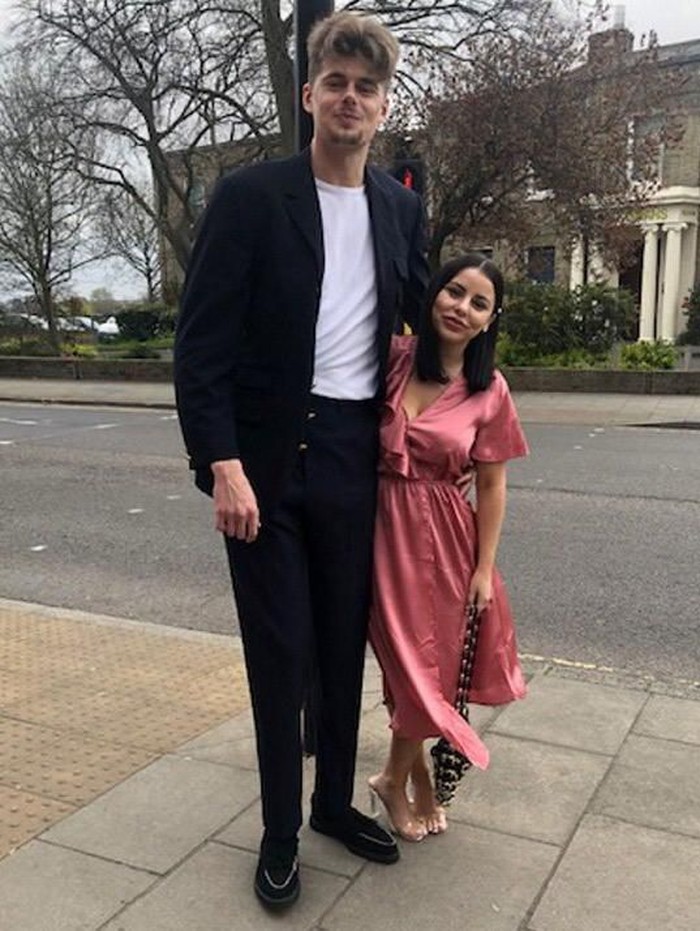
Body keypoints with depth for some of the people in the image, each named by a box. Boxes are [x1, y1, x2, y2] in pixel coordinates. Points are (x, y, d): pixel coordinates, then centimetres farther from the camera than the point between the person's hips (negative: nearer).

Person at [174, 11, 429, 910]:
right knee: (279, 651, 5)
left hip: (356, 457, 4)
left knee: (345, 643, 14)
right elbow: (202, 343, -10)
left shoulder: (401, 206, 8)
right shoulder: (250, 195, -6)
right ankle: (280, 830, 25)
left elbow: (416, 312, 19)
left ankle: (334, 802, 35)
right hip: (266, 457, -4)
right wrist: (222, 463, -18)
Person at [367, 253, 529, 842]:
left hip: (444, 538, 1)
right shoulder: (392, 356, -5)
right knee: (409, 664, 8)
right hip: (382, 528, -1)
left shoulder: (490, 393, -4)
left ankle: (397, 779, 37)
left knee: (433, 666, 12)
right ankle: (416, 781, 33)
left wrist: (484, 569, 0)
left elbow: (491, 486, 0)